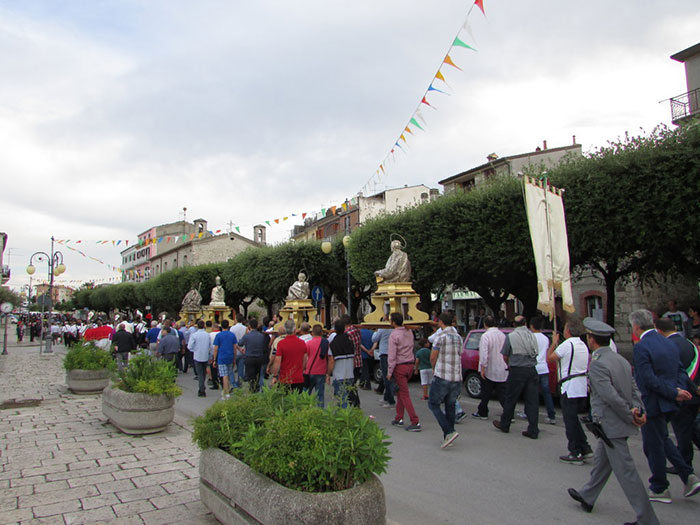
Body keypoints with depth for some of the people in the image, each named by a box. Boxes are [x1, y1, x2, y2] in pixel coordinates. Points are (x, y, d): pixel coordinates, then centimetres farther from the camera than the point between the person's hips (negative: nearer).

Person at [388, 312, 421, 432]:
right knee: (400, 392, 20)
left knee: (405, 395, -4)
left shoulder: (394, 335, -16)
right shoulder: (409, 332, 6)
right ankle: (399, 418, 24)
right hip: (410, 365, 7)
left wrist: (389, 372, -11)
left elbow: (392, 356, -16)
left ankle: (415, 422, -7)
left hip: (400, 367, -7)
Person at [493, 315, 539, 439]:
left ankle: (504, 425, 23)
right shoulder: (532, 335, 5)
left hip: (517, 371, -3)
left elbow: (505, 356, -2)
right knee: (532, 401, 6)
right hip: (532, 370, 4)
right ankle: (533, 431, 7)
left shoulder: (511, 336, -6)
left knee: (511, 399, 9)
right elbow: (536, 352, 8)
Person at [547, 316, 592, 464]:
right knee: (574, 419, 18)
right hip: (582, 388, 8)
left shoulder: (567, 344, -15)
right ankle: (585, 449, 18)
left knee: (570, 421, 0)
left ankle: (575, 454, 4)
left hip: (570, 388, -8)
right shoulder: (583, 345, 12)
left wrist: (554, 343, 4)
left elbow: (549, 358, -7)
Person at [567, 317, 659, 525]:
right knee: (601, 461, 23)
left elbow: (612, 397, -25)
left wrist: (631, 417, -13)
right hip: (617, 424, 10)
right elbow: (634, 389, 5)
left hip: (611, 426, -10)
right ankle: (587, 497, 39)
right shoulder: (621, 360, 8)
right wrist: (637, 410, -9)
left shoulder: (597, 364, -21)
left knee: (626, 472, -1)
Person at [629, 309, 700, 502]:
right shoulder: (669, 343, 7)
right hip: (667, 405, 9)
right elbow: (680, 370, 10)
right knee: (662, 440, 24)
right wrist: (678, 389, -3)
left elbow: (649, 380, -24)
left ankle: (659, 490, 18)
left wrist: (674, 392, -15)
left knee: (653, 446, 6)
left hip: (652, 404, -8)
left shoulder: (641, 347, -20)